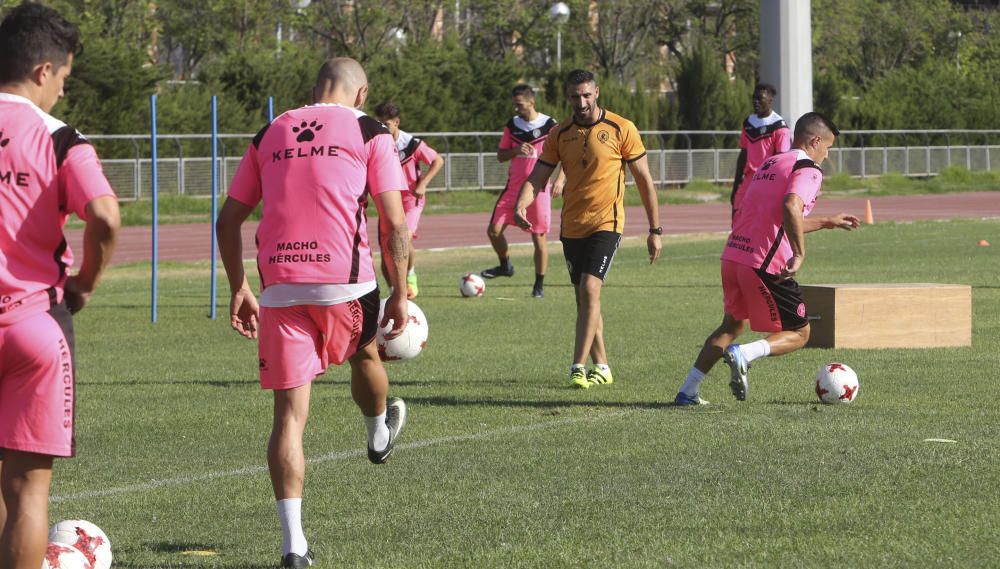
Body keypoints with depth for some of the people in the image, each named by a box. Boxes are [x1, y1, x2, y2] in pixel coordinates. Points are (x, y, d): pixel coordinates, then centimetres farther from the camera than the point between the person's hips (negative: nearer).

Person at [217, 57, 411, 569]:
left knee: (290, 412, 2)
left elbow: (228, 221, 14)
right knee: (363, 355, 31)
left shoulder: (270, 134, 15)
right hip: (345, 282, -2)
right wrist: (400, 293, 4)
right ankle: (379, 436, 58)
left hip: (279, 287, 2)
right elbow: (394, 223, -3)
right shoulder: (368, 132, 5)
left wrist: (239, 289, 20)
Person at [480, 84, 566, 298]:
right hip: (513, 187, 4)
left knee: (538, 237, -2)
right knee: (494, 230, -5)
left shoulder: (549, 125, -6)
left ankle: (539, 284, 9)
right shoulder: (512, 125, 7)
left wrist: (560, 180, -15)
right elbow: (500, 155, 11)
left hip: (538, 189, -4)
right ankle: (505, 265, 21)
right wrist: (516, 150, -10)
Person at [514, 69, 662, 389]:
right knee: (584, 298, 9)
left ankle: (579, 366, -20)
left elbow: (644, 180, 1)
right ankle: (602, 367, 19)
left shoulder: (621, 130, -5)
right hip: (572, 227, 5)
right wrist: (521, 205, -18)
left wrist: (655, 230, 1)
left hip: (606, 224, -5)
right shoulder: (560, 134, 6)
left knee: (590, 288, -19)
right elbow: (537, 178, 4)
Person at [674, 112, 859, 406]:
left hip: (732, 255, 8)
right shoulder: (808, 169, -6)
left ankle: (688, 391, 20)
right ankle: (744, 354, -18)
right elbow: (791, 207, -27)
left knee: (732, 325, 27)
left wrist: (827, 223, 40)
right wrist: (799, 254, -25)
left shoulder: (769, 164, 22)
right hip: (765, 264, -8)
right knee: (799, 333, 8)